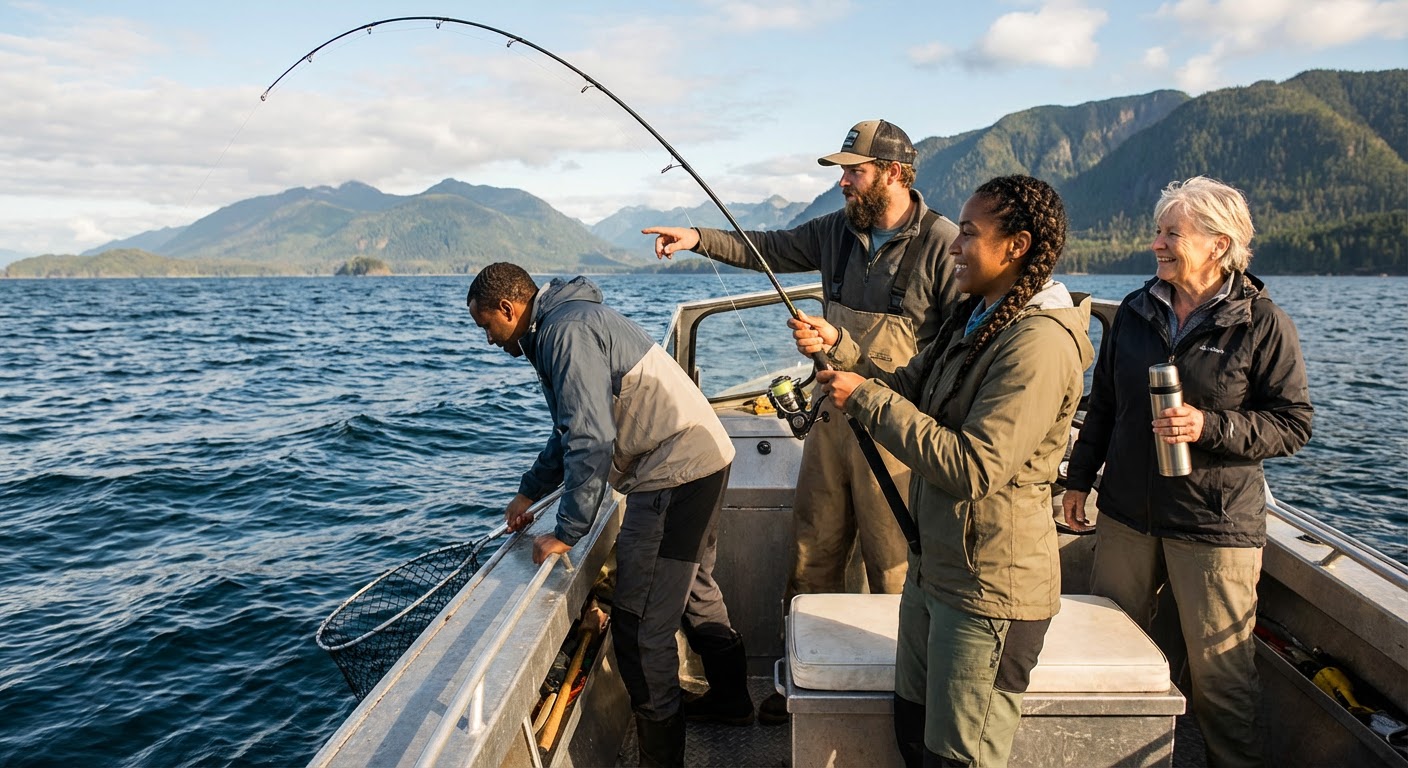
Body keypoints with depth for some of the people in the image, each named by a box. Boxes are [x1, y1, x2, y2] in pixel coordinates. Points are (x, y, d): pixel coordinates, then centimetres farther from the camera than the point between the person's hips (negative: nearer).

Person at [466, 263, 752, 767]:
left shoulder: (567, 331, -17)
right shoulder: (561, 327, 17)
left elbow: (592, 442, -24)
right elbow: (571, 431, 27)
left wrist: (566, 533, -18)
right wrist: (528, 492, 26)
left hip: (676, 470, -11)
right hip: (704, 458, 11)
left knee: (639, 621, -5)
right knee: (693, 586, 26)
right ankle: (732, 699, 43)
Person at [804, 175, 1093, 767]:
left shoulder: (1039, 341, -22)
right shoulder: (974, 319, 9)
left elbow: (973, 469, -28)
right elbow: (906, 388, 14)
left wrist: (866, 398, -23)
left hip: (989, 591, -9)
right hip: (934, 568, 9)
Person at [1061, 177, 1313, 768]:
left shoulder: (1262, 322, -8)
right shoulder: (1136, 310, 6)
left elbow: (1294, 424, -8)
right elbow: (1103, 403, 13)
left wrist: (1210, 427, -23)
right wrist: (1079, 479, 13)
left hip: (1215, 525, -5)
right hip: (1127, 513, 5)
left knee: (1219, 669, 4)